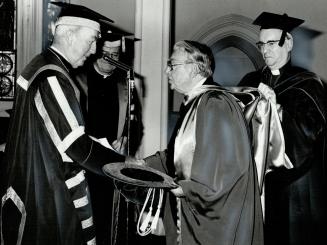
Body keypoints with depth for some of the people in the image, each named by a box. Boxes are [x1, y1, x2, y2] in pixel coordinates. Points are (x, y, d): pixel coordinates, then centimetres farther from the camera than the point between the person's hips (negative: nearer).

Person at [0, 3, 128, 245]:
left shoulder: (42, 66, 9)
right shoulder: (52, 78, -22)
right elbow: (75, 145, -24)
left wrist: (100, 143, 12)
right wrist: (125, 163, -16)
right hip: (47, 195, -10)